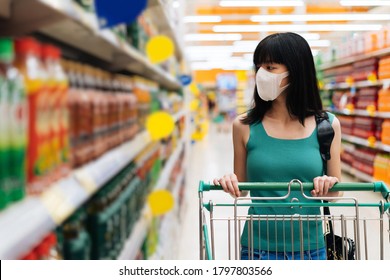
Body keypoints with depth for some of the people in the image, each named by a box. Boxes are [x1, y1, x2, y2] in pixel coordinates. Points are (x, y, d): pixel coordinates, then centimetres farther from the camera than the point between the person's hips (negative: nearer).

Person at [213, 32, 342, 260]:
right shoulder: (245, 126, -3)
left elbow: (336, 194, 5)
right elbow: (241, 190, 6)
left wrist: (329, 186, -15)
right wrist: (229, 183, -14)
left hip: (311, 248, 1)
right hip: (258, 249, 0)